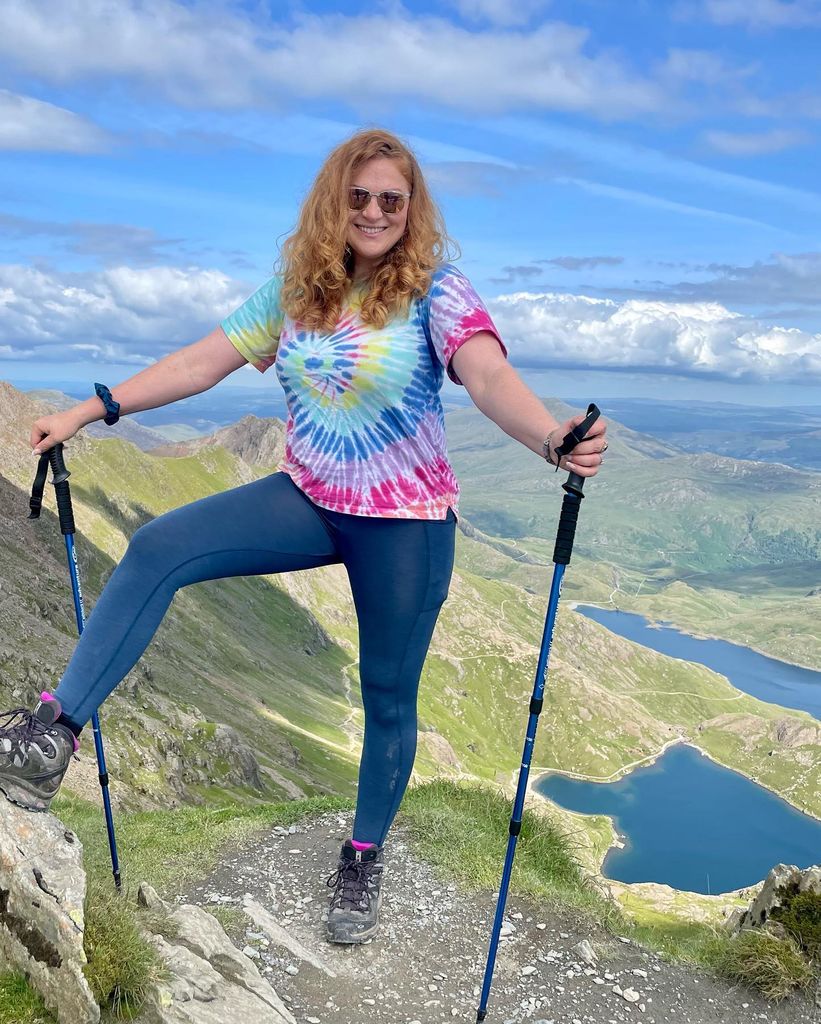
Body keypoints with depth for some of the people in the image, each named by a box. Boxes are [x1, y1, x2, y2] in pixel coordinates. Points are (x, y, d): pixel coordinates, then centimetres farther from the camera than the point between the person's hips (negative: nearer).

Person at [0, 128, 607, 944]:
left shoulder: (436, 292, -12)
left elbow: (490, 376, -30)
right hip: (306, 501, 4)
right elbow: (201, 363, 3)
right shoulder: (295, 288, 1)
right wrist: (89, 410, 0)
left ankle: (364, 857, 31)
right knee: (158, 548, -17)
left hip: (406, 520, -3)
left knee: (389, 696, 7)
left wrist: (551, 438, -51)